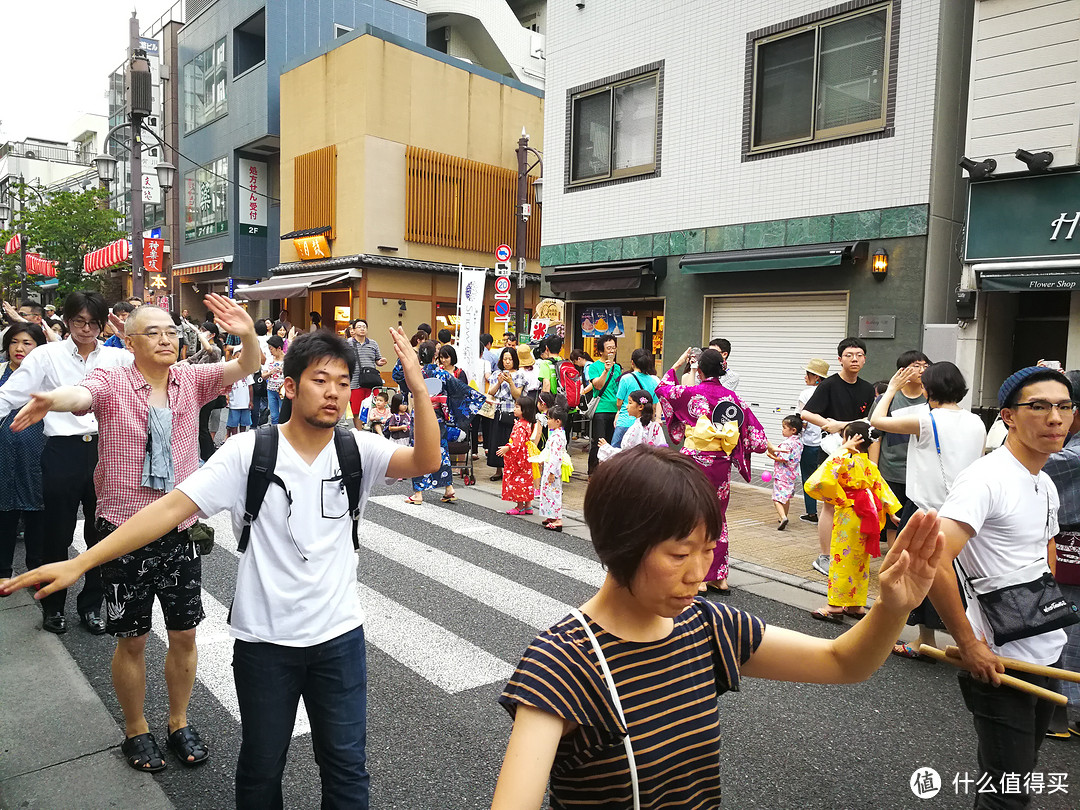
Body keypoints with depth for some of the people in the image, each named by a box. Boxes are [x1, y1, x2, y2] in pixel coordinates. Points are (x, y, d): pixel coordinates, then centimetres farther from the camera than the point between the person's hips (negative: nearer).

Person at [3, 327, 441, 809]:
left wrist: (418, 388, -36)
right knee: (261, 768, 19)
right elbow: (173, 506, -16)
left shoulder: (357, 450, -7)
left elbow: (426, 462, -22)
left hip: (339, 635, 1)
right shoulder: (249, 452, -12)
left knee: (346, 765, 14)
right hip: (265, 639, -1)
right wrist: (79, 562, -22)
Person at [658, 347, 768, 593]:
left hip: (694, 462, -4)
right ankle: (718, 576, 19)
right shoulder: (732, 397, 1)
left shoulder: (691, 393, -9)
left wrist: (677, 365, 20)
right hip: (721, 465, 4)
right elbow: (755, 436, 5)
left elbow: (662, 389, 9)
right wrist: (767, 447, 22)